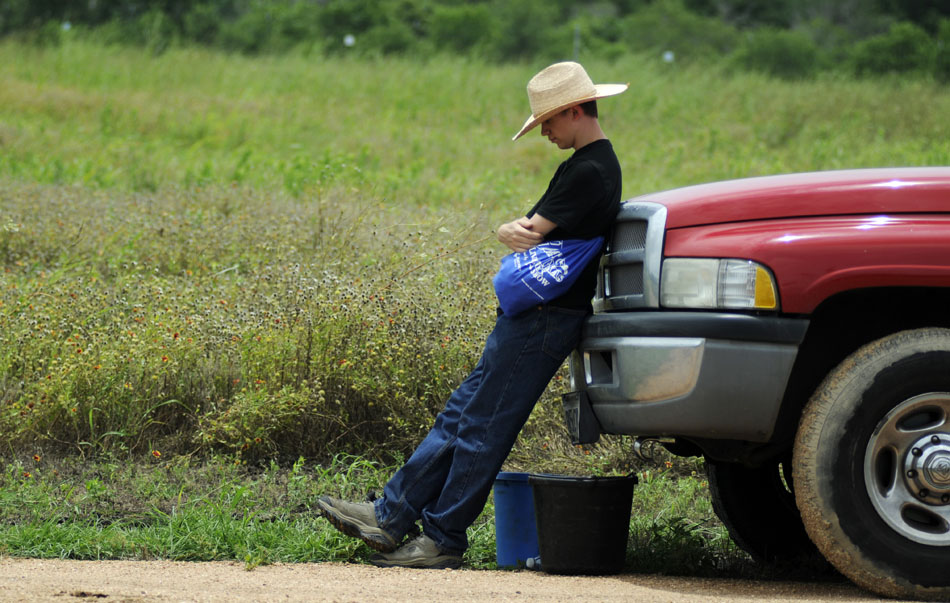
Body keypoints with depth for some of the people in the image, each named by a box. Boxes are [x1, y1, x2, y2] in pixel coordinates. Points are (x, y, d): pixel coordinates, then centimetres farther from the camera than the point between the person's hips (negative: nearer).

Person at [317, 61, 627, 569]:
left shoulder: (588, 171, -17)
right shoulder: (597, 163, 16)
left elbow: (531, 233, -17)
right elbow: (521, 232, 14)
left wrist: (526, 231, 6)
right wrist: (514, 232, -8)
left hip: (542, 320, -11)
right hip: (529, 316, 11)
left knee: (483, 427, -4)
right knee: (459, 417, 10)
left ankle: (443, 541, 3)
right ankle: (389, 517, 13)